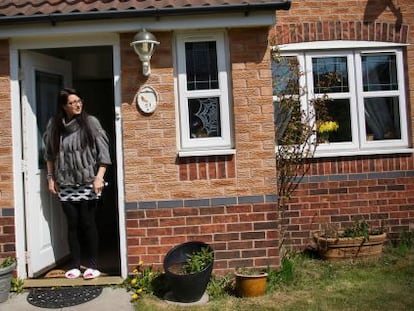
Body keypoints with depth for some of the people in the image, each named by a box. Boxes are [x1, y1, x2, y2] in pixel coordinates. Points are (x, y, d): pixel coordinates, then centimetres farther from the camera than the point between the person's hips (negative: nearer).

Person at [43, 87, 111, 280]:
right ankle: (75, 265, 18)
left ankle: (93, 265, 12)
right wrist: (51, 177, 8)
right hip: (66, 185, 3)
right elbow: (49, 154, 11)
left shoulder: (90, 122, -6)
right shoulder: (54, 125, 2)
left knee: (88, 223, 1)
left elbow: (103, 151, -7)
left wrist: (99, 177, -14)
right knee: (72, 224, 7)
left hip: (87, 183, -2)